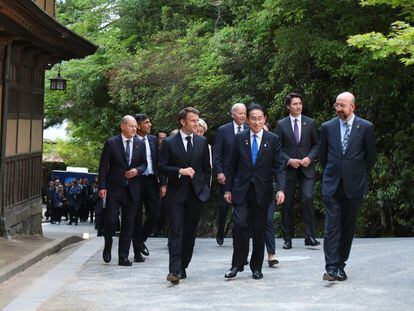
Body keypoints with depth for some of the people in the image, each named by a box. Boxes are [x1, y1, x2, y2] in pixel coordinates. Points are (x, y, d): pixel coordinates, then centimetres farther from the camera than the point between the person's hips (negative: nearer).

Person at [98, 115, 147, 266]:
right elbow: (103, 166, -3)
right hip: (113, 189, -3)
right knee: (110, 220, -6)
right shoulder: (111, 143, -3)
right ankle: (107, 247, 21)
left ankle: (123, 257, 10)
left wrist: (137, 170, -8)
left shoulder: (140, 144, 8)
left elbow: (144, 164, 15)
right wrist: (102, 186, -10)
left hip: (132, 190, 3)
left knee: (128, 224, 4)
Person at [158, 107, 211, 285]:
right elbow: (161, 168, -3)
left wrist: (204, 187, 8)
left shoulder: (202, 142, 10)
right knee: (176, 232, -10)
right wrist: (180, 171, -16)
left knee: (190, 232, 7)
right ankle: (174, 270, -14)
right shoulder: (169, 143, 0)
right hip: (176, 194, -3)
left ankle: (183, 267, 18)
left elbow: (207, 168, 15)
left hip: (196, 194, 3)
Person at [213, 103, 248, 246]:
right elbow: (217, 154, 0)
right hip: (227, 174, -1)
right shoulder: (223, 130, 0)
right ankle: (220, 234, 22)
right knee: (224, 205, 5)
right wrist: (219, 172, -9)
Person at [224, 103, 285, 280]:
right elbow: (232, 166, 9)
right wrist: (228, 189, 6)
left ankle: (256, 267, 18)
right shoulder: (239, 138, 5)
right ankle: (237, 265, -4)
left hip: (262, 191, 0)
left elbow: (279, 167, -1)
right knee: (239, 225, -14)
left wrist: (281, 189, -14)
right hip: (241, 190, 0)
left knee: (259, 230, 5)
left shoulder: (273, 140, 2)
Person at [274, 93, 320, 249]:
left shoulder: (310, 123, 8)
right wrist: (289, 160, -11)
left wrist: (309, 157, -8)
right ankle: (288, 238, 12)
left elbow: (317, 144, 9)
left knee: (308, 199, -16)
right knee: (287, 204, 3)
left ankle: (310, 236, -9)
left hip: (307, 168, 0)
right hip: (288, 169, 0)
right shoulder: (281, 124, 5)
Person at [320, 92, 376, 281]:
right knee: (332, 227, -6)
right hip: (332, 185, 0)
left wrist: (360, 175, 11)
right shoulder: (327, 127, 3)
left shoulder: (366, 127, -2)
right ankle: (331, 267, -8)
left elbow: (371, 156, 7)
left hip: (354, 186, 0)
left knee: (348, 227, 7)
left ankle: (340, 264, 17)